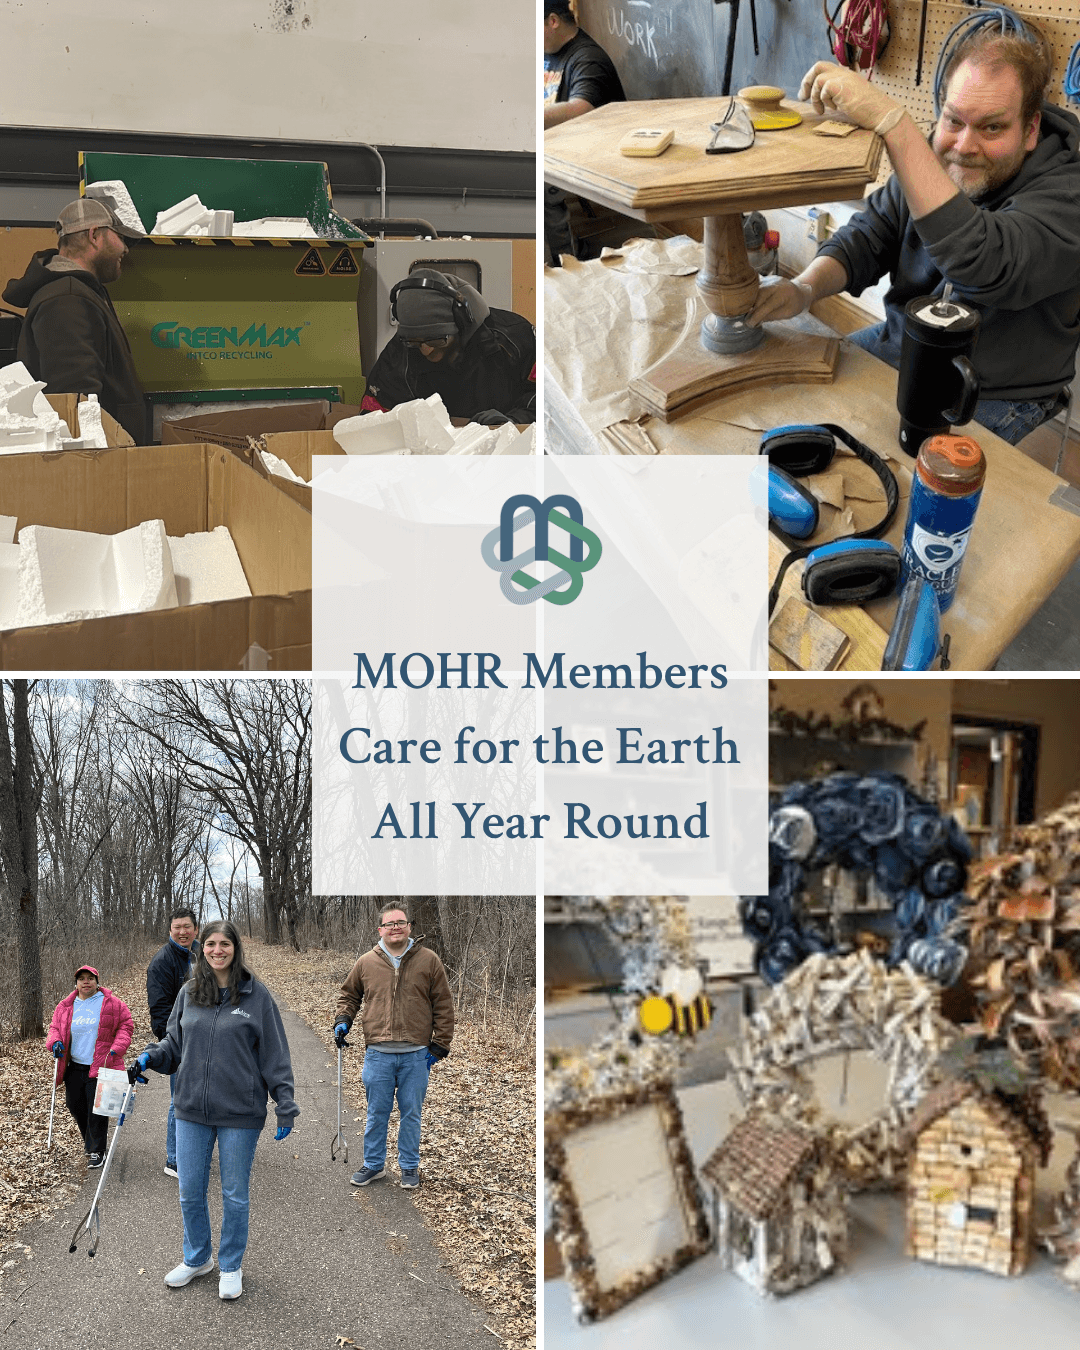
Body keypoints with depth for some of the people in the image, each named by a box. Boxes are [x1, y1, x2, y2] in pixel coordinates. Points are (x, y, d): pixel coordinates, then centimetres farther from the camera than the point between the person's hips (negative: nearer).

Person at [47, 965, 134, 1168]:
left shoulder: (112, 1004, -2)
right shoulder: (65, 1006, 9)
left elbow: (125, 1025, 2)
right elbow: (55, 1027, 18)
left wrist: (116, 1048, -11)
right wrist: (55, 1042, -3)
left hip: (100, 1066, -4)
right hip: (74, 1066, 4)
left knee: (97, 1109, -6)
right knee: (75, 1105, 10)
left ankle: (97, 1151, 5)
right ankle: (91, 1139, 34)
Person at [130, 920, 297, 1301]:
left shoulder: (257, 995, -6)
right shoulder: (188, 994, 3)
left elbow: (274, 1054, -3)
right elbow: (174, 1043, 14)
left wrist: (285, 1104, -6)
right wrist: (149, 1057, -6)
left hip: (240, 1113, -3)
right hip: (192, 1112, 3)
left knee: (234, 1194, 9)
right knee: (190, 1191, 12)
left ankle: (231, 1266, 28)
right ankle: (197, 1258, 34)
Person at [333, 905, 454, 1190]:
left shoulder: (428, 960, 1)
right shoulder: (366, 962, 5)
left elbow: (443, 1006, 3)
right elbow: (349, 994, 21)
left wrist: (439, 1046, -1)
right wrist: (342, 1020, 3)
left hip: (416, 1056, -1)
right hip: (378, 1054, 1)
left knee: (411, 1113, 8)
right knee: (376, 1113, 9)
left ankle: (410, 1167, 23)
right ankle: (373, 1164, 25)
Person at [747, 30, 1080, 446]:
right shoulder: (937, 159, -1)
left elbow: (985, 268, -43)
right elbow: (868, 237, 3)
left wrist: (890, 120, -46)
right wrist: (805, 288, -23)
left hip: (991, 396, -7)